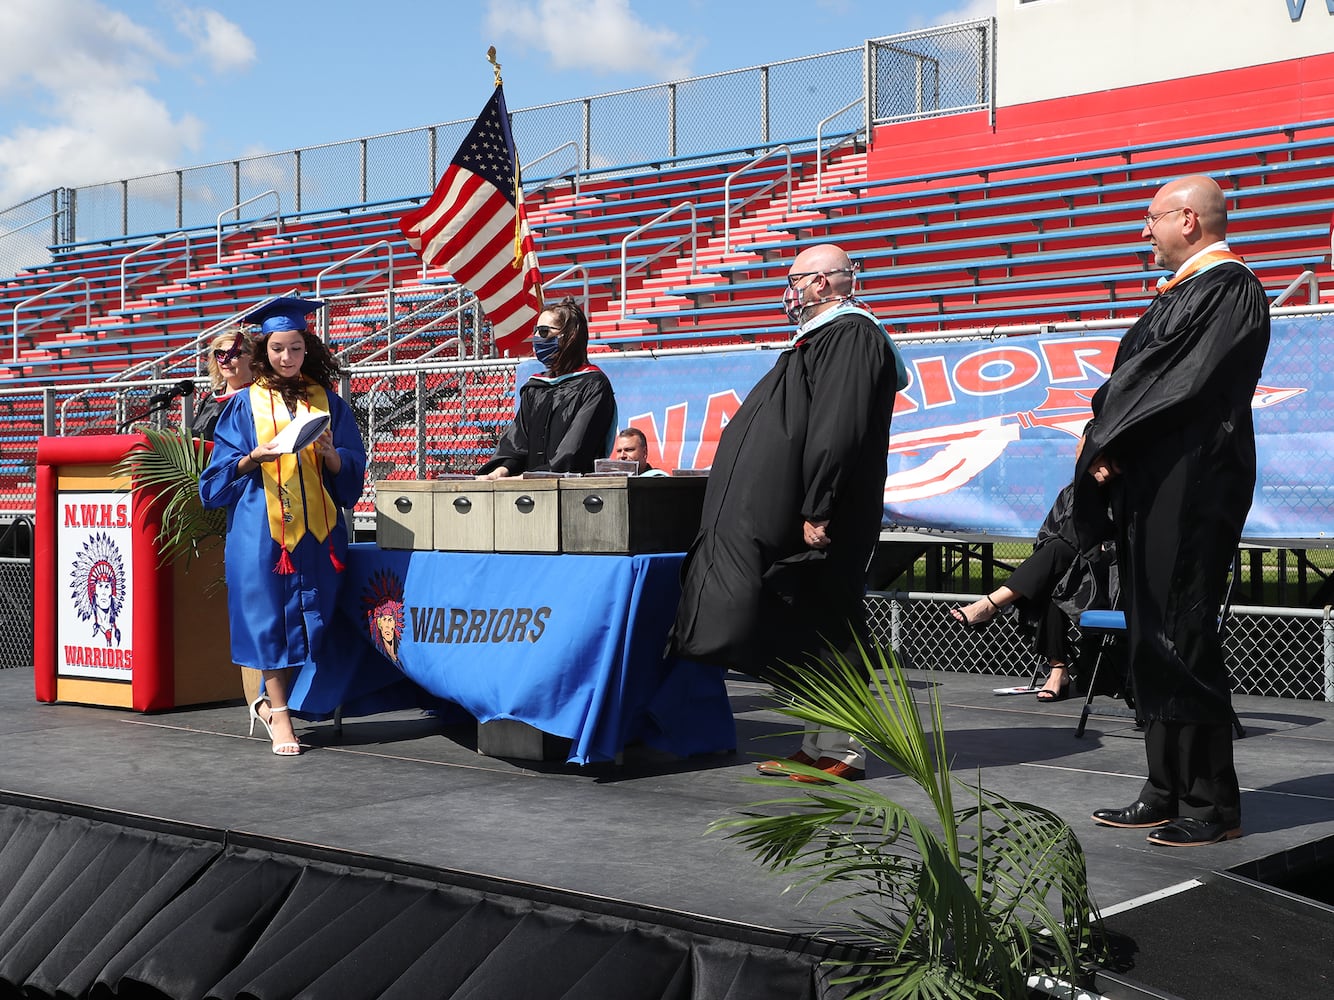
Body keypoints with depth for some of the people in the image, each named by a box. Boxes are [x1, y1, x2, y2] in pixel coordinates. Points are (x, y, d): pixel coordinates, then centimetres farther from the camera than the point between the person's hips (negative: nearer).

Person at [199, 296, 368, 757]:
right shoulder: (246, 404, 6)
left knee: (308, 615, 2)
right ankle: (278, 713, 2)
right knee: (269, 613, -5)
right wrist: (255, 456, -15)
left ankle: (270, 701, 19)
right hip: (261, 525, -2)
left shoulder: (328, 402, 10)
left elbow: (351, 469, 7)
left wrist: (329, 452, -13)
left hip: (316, 526, 2)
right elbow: (222, 469, 4)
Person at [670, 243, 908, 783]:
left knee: (825, 636, -5)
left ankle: (840, 750, 2)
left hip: (824, 524, -10)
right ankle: (821, 744, 18)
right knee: (809, 636, 12)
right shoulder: (825, 337, 21)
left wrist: (817, 512, -26)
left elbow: (839, 431, -22)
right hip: (791, 517, 10)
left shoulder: (851, 336, -12)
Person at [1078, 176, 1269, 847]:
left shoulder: (1228, 288, -10)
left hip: (1190, 490, -10)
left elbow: (1185, 387, -17)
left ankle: (1212, 806, 0)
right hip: (1153, 488, 10)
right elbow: (1136, 382, 20)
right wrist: (1109, 446, 4)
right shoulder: (1183, 293, 20)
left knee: (1180, 641, -8)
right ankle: (1167, 795, 17)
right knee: (1152, 640, 10)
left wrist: (1108, 443, -9)